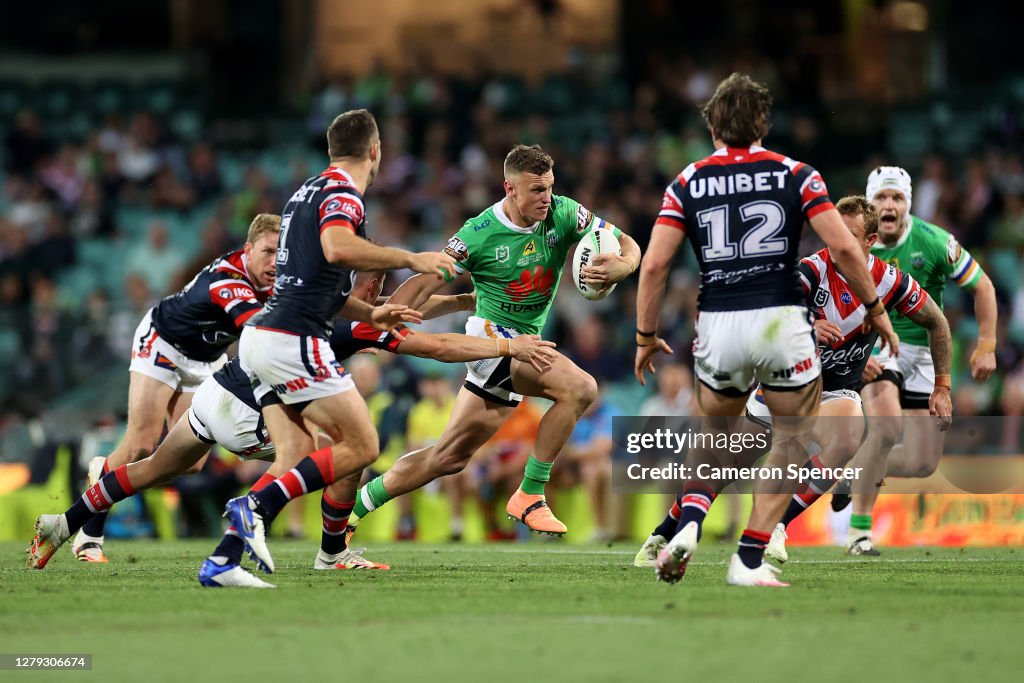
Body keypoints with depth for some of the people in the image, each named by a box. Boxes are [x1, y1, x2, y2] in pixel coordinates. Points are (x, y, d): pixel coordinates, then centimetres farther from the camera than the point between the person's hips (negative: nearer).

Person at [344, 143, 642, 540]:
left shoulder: (563, 215, -4)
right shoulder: (480, 234, -15)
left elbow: (627, 244, -2)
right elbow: (426, 282, -10)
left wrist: (618, 268, -25)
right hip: (492, 335, -6)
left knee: (451, 456, 11)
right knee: (580, 388, -26)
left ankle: (352, 508, 22)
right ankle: (530, 496, -18)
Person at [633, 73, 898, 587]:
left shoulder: (687, 182, 6)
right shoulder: (795, 174, 4)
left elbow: (654, 264, -1)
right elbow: (844, 247, -4)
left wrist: (646, 336, 9)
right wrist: (874, 307, 9)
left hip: (717, 328, 2)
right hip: (781, 322, -2)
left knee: (717, 434, 25)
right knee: (793, 436, 16)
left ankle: (692, 525, -2)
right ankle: (749, 560, 8)